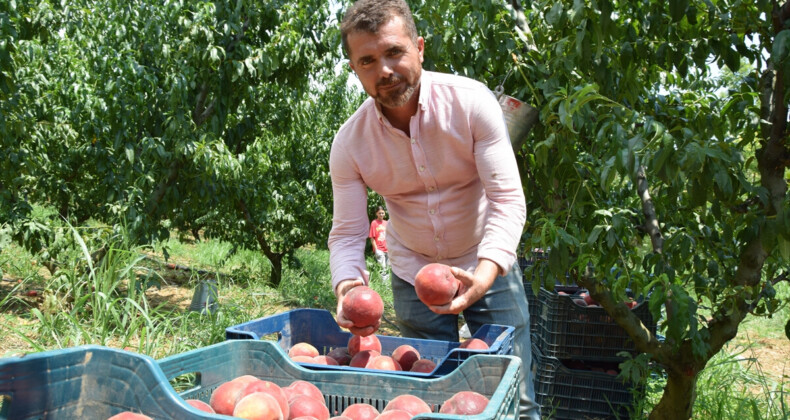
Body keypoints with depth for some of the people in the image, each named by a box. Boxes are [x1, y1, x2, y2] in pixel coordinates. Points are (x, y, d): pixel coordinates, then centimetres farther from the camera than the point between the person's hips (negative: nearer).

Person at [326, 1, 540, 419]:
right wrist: (349, 291, -33)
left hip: (488, 267, -1)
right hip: (411, 274, 2)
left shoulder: (471, 102, -21)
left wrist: (482, 278, -39)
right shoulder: (349, 143, -15)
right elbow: (347, 232, -11)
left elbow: (508, 200, -23)